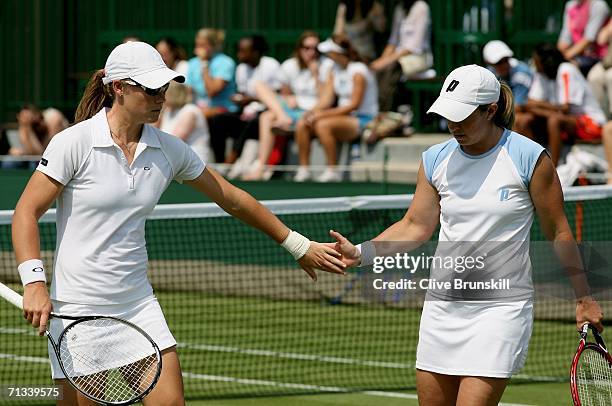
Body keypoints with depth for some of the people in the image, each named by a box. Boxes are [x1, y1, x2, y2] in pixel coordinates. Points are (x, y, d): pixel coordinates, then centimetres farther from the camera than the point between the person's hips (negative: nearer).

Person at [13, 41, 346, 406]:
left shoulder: (168, 150, 5)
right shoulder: (75, 143, -10)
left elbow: (233, 199, 15)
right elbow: (27, 213, -9)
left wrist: (299, 246, 18)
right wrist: (34, 283, -22)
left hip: (138, 304, 5)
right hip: (78, 308, -5)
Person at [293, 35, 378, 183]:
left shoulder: (358, 71, -15)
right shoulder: (335, 70, 11)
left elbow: (354, 105, -19)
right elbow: (326, 98, 4)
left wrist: (323, 114, -22)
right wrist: (314, 111, -17)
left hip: (362, 120, -8)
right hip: (345, 117, 8)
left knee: (323, 125, -33)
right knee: (301, 124, -10)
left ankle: (333, 171, -24)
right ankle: (304, 169, -5)